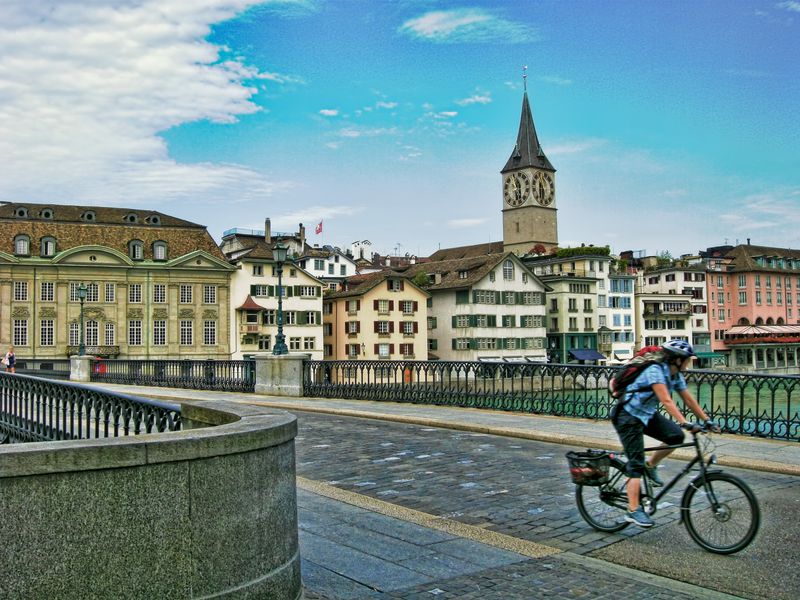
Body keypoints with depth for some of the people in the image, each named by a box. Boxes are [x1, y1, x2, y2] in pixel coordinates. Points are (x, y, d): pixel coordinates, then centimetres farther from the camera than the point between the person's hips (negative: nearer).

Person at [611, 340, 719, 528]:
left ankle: (650, 466, 10)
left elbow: (689, 400, 5)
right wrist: (685, 423, -41)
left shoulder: (676, 376, 1)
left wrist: (707, 420, 0)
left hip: (647, 414, 8)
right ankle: (633, 510, -9)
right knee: (636, 463, -12)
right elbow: (666, 401, -35)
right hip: (628, 416, -8)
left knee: (676, 436, -13)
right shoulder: (655, 371, -26)